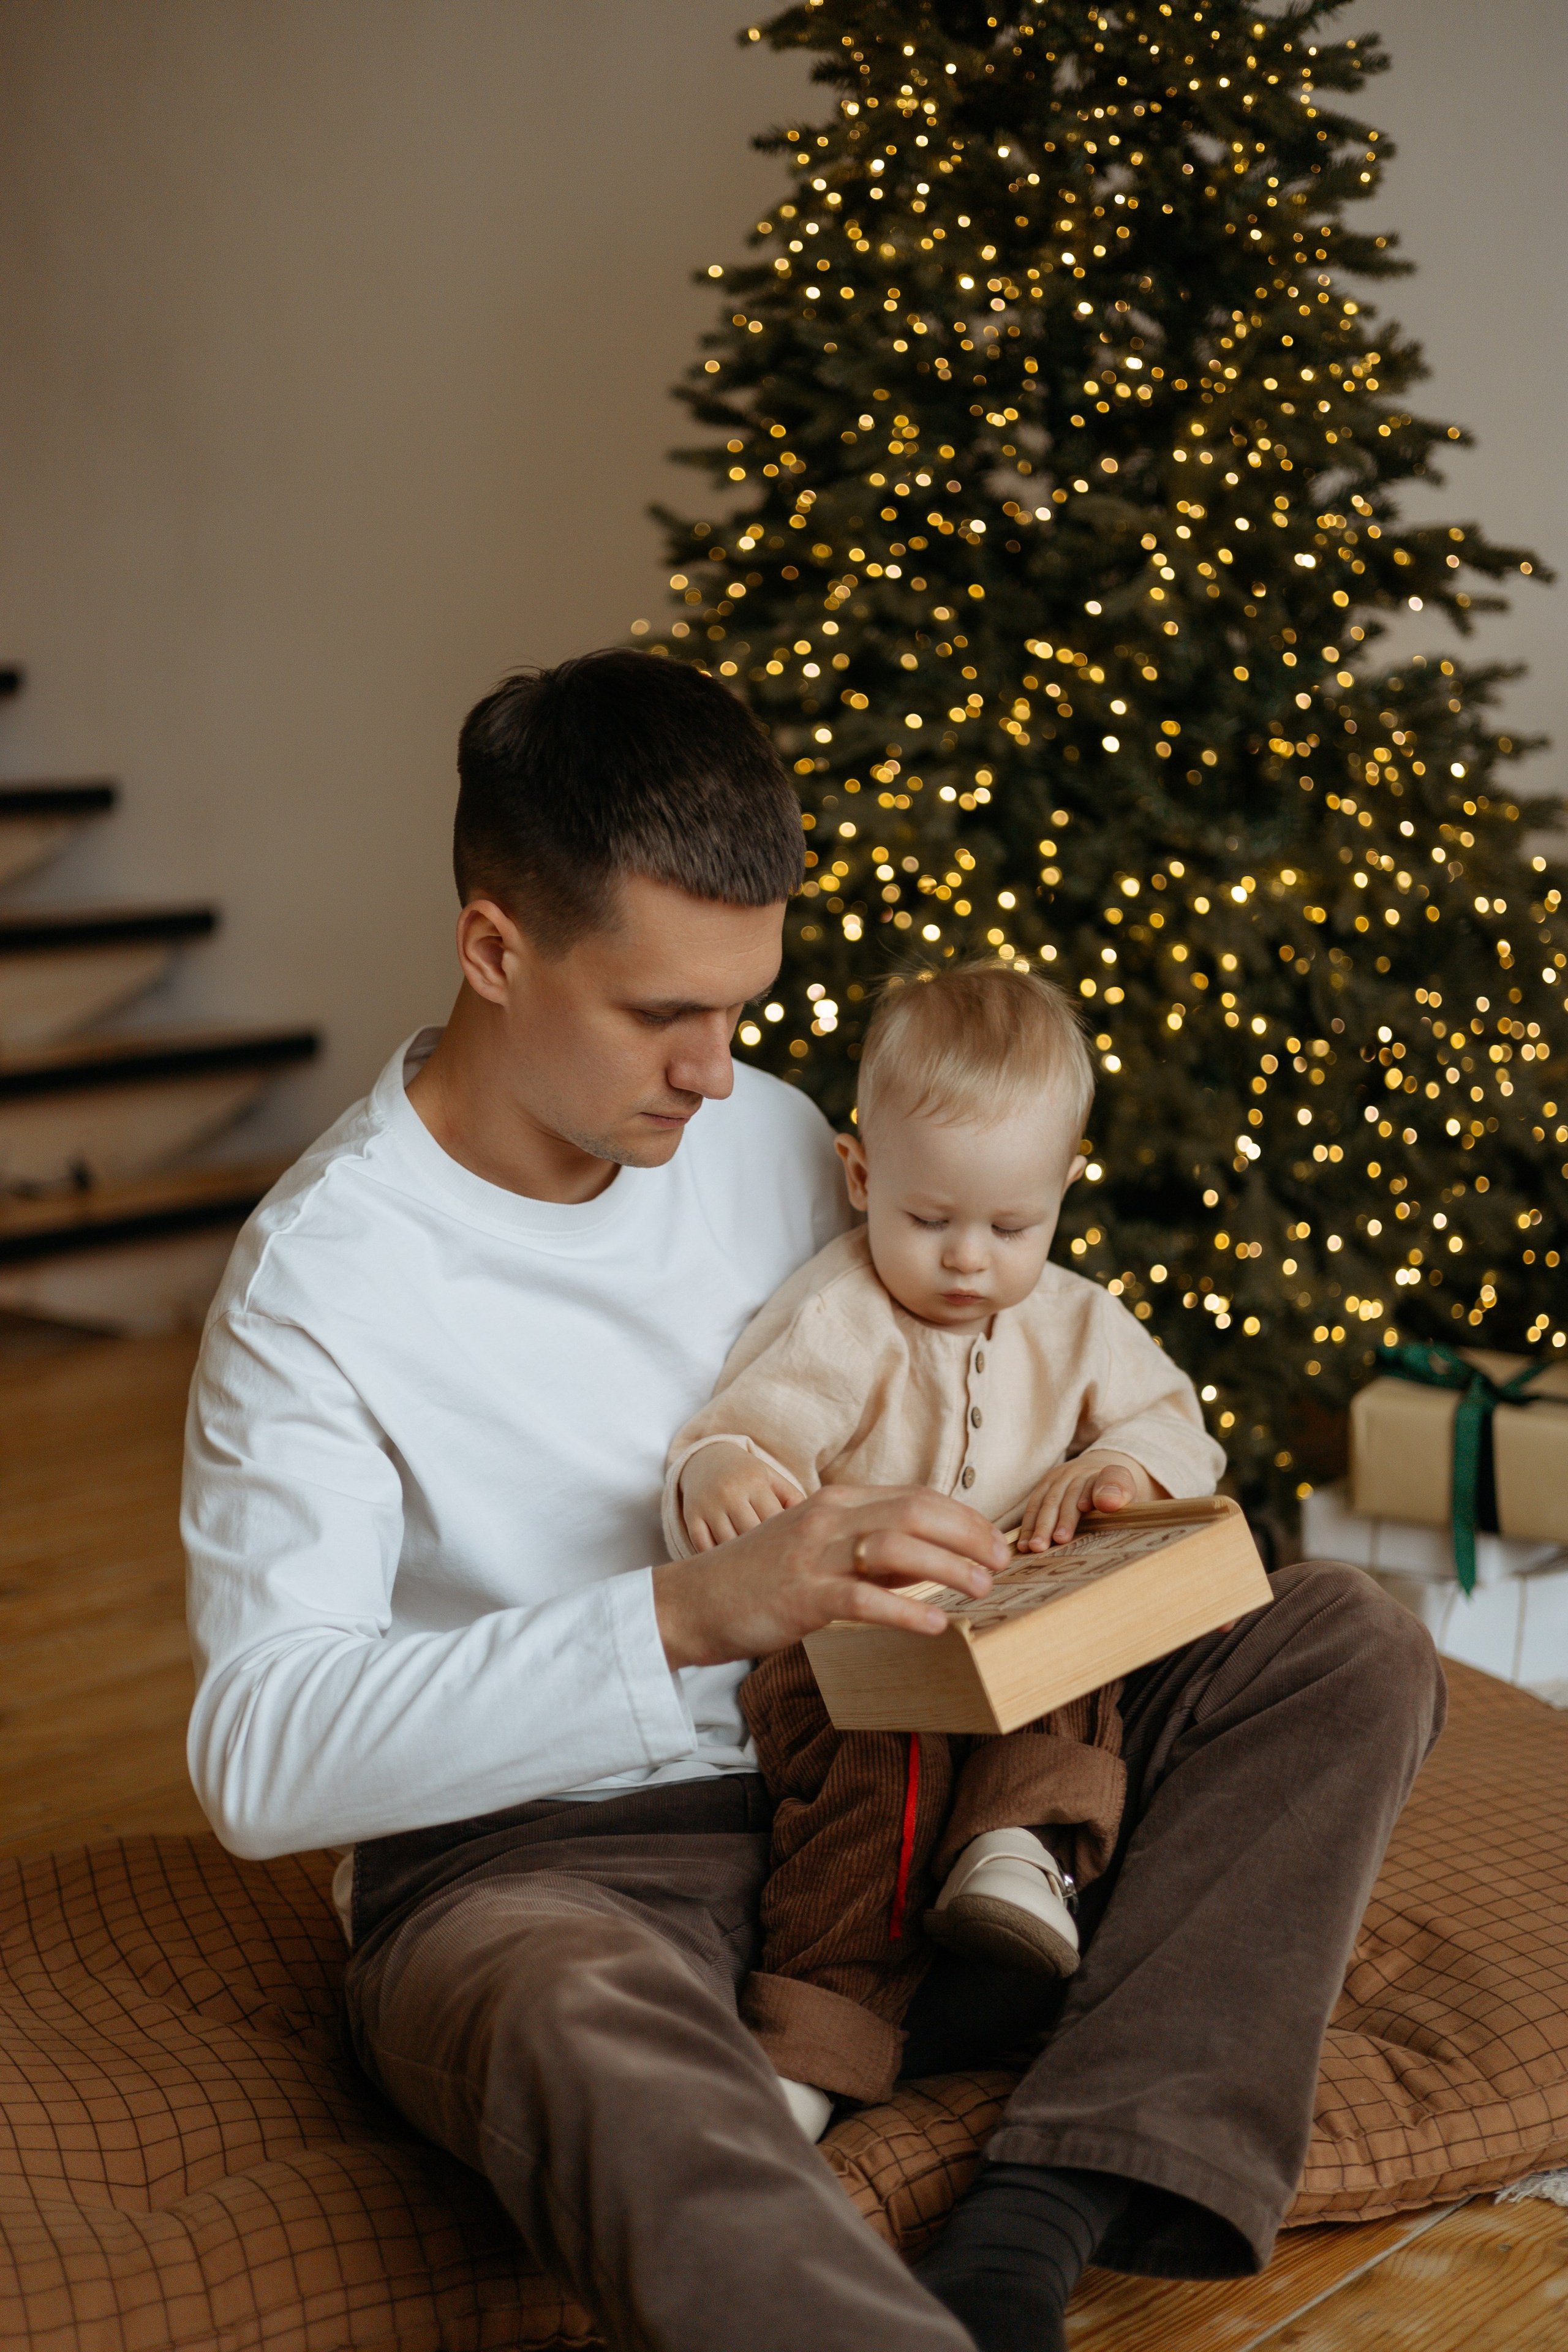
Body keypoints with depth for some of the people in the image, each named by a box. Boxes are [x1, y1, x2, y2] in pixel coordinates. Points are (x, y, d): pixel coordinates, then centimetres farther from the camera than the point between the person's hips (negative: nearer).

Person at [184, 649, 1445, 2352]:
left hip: (851, 1780, 7)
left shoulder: (769, 1134, 4)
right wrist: (691, 1614, -35)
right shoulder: (317, 1275, -14)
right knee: (583, 2033, -43)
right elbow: (258, 1754, -24)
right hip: (534, 1854, -6)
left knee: (1347, 1650, -8)